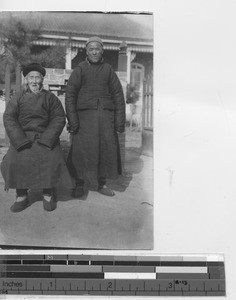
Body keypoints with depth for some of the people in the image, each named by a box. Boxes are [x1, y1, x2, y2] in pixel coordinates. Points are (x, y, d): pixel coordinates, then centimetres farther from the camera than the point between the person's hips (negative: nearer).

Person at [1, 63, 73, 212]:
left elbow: (59, 118, -1)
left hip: (45, 137, -1)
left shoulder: (50, 98, 6)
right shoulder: (18, 98, 7)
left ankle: (48, 194, -5)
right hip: (22, 137, 1)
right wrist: (21, 141, -15)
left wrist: (46, 140, -13)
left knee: (53, 160, -27)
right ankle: (22, 196, -7)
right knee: (14, 161, -25)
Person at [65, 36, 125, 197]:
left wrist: (120, 120, 2)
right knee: (82, 149, -7)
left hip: (106, 115, 2)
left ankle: (101, 183, 16)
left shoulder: (108, 69, 11)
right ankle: (79, 184, 8)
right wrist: (72, 119, -11)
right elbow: (70, 94, -1)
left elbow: (118, 95, 10)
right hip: (85, 115, -2)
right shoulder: (80, 69, 5)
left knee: (107, 148, 0)